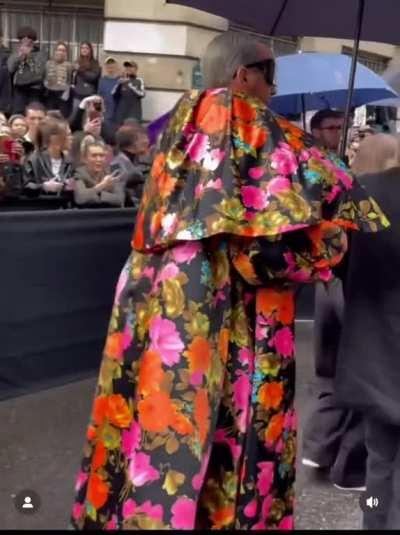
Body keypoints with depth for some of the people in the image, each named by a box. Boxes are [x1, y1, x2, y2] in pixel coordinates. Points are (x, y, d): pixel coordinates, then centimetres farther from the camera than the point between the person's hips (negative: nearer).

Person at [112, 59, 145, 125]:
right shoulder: (121, 80, 9)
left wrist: (130, 85, -20)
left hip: (134, 113, -2)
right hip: (121, 112, 2)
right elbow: (113, 93, 1)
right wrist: (120, 83, -15)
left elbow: (142, 94, -9)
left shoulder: (139, 81, 4)